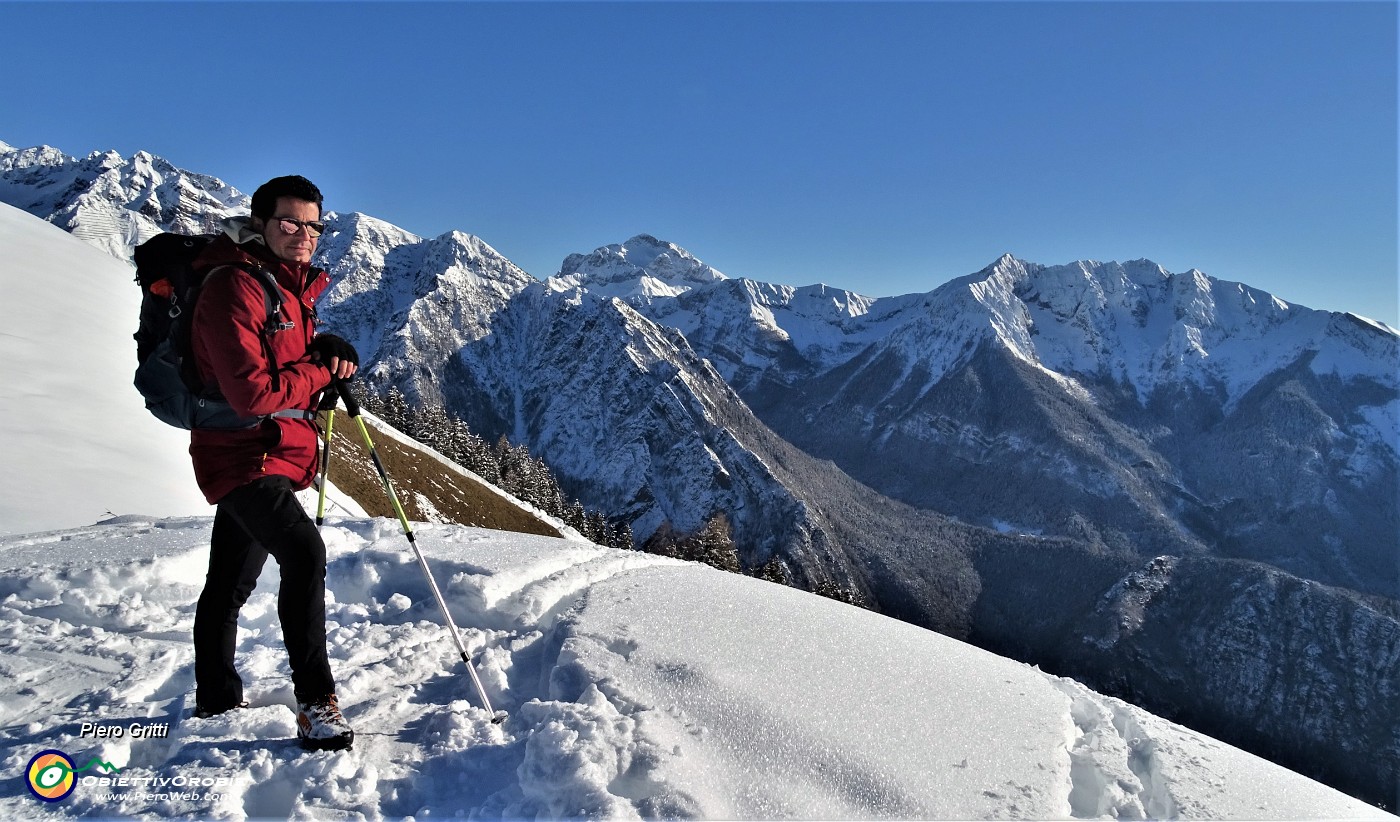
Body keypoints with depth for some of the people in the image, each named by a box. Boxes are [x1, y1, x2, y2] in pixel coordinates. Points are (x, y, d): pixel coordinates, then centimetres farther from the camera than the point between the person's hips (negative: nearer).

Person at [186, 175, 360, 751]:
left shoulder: (292, 287, 12)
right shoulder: (234, 286, -19)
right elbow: (252, 391, -27)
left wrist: (333, 354, -2)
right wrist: (319, 371, -14)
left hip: (278, 454, 10)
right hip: (244, 453, -10)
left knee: (231, 583, 21)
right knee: (304, 552, -28)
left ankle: (216, 702, 37)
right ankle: (316, 703, -22)